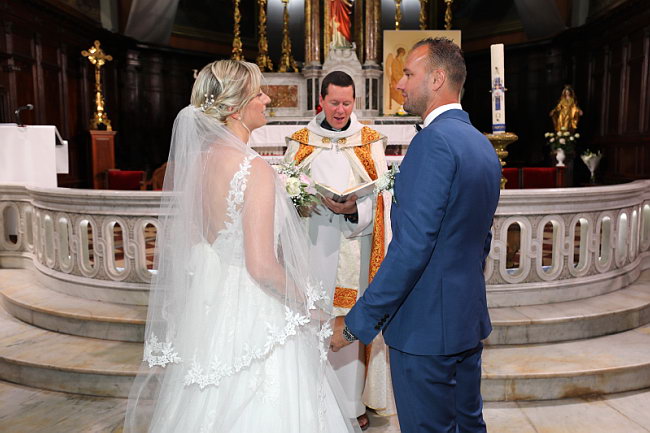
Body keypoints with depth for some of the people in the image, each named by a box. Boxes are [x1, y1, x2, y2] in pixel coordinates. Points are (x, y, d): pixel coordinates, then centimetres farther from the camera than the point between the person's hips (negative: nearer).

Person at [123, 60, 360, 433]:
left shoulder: (196, 160, 1)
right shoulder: (255, 168, -21)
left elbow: (190, 240, 9)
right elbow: (262, 266, -24)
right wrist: (310, 307, -10)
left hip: (209, 302, 8)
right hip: (252, 315, -8)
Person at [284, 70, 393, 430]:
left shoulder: (369, 140, 6)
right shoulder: (301, 140, 9)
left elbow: (381, 194, -1)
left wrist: (353, 208, -20)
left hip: (353, 245, -1)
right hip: (313, 242, 1)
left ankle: (353, 400, 18)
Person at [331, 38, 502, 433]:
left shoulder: (434, 140, -20)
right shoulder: (484, 145, 9)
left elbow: (411, 247, -26)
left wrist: (356, 323, -20)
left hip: (425, 326, -9)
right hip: (470, 319, 9)